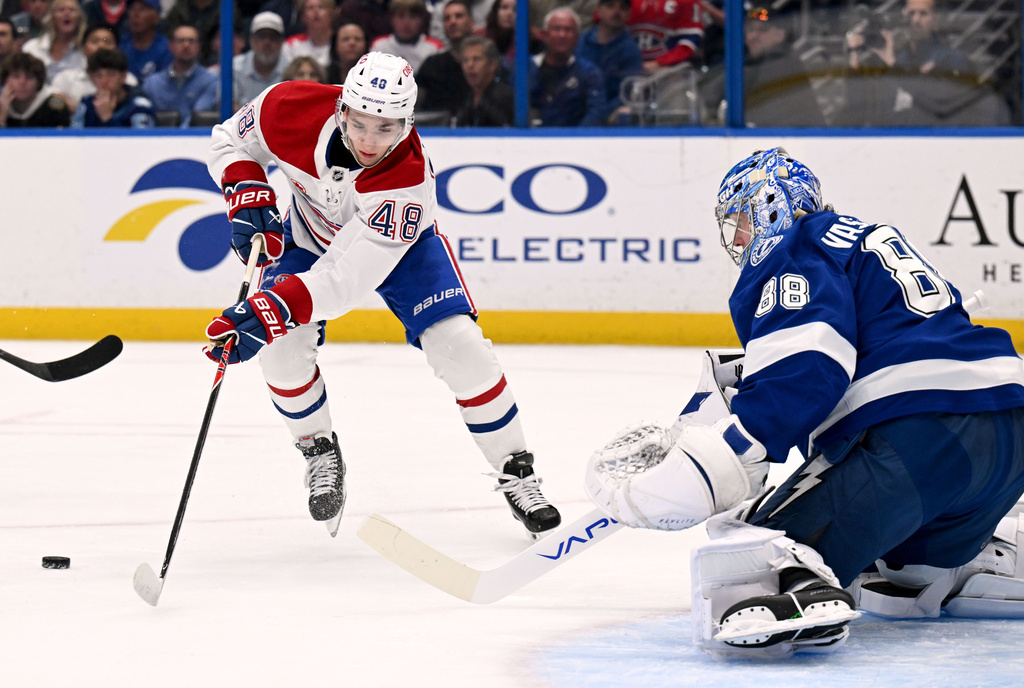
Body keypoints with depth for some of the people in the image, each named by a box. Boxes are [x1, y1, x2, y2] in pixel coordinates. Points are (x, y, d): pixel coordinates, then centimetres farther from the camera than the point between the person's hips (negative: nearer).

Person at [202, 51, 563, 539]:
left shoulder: (409, 180, -41)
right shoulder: (294, 109, -34)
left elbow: (344, 278, -44)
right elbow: (229, 140, -10)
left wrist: (266, 312, -54)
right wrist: (248, 197, -28)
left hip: (398, 242, -2)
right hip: (310, 231, 2)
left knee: (458, 343, -18)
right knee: (282, 347, -19)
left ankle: (515, 472, 0)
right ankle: (320, 454, 8)